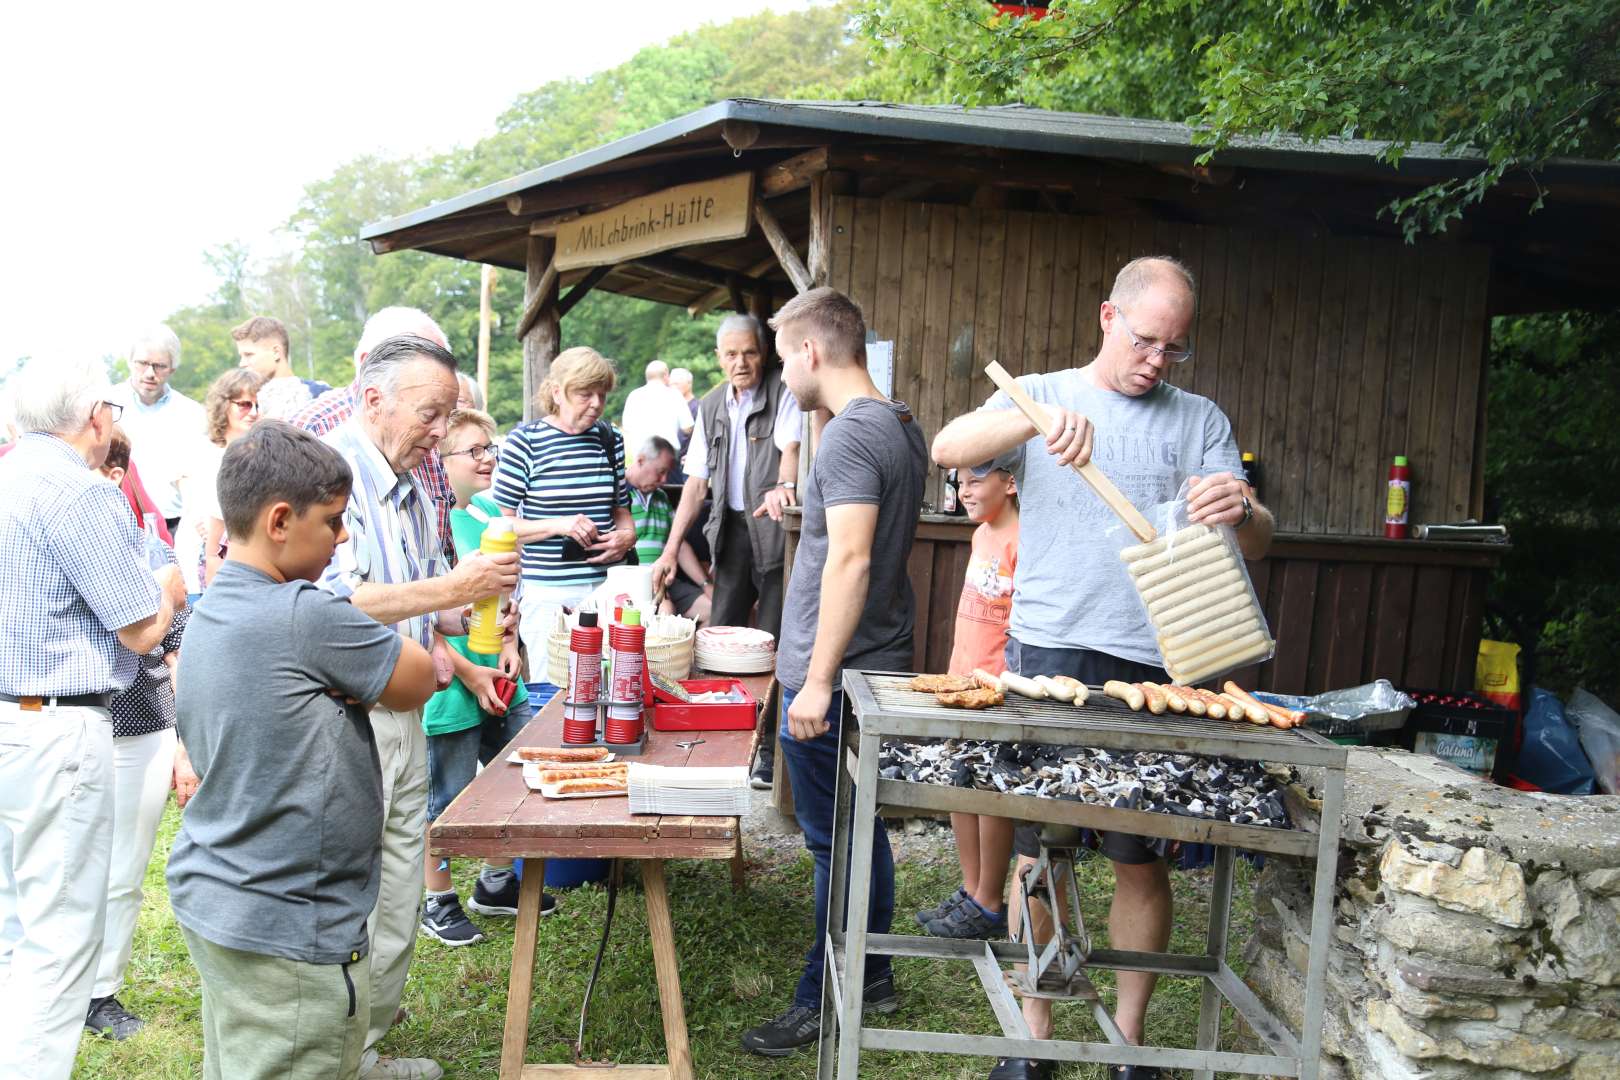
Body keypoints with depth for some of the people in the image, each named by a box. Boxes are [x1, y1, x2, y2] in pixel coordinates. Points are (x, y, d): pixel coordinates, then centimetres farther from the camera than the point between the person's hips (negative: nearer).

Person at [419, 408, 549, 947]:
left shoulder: (491, 513, 6)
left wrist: (510, 647, 2)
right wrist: (470, 674, -17)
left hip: (502, 685, 8)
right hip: (450, 689, -8)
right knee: (447, 798, 7)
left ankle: (495, 883, 37)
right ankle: (439, 902, 26)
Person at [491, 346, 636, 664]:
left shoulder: (610, 439, 10)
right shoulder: (524, 441, -4)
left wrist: (628, 535, 0)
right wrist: (557, 525, -17)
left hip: (607, 587, 4)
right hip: (547, 593, -4)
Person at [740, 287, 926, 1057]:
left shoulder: (852, 434, -18)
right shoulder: (903, 425, 11)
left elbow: (849, 560, -25)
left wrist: (818, 678, -23)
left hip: (835, 679, -10)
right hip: (881, 666, 10)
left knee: (835, 844, 2)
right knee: (862, 829, 19)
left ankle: (825, 1002, 16)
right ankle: (872, 976, 32)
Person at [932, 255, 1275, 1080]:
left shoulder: (1200, 420, 10)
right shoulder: (1040, 396, 7)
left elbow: (1257, 544, 3)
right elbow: (947, 448, -11)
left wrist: (1242, 511, -21)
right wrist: (1037, 418, -28)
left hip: (1154, 668, 1)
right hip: (1046, 657, -1)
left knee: (1142, 859, 7)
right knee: (1038, 853, 6)